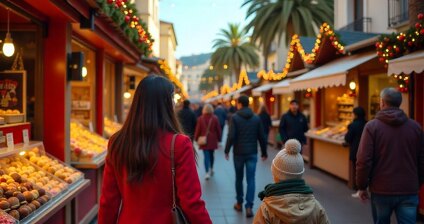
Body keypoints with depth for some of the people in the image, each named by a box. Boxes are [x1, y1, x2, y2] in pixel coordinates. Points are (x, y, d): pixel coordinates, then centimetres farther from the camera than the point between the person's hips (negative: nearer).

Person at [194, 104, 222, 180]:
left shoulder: (200, 119, -7)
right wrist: (218, 138, 11)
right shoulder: (215, 118, -6)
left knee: (206, 156, -3)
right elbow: (218, 129, -1)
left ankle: (207, 172, -15)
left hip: (204, 140, -1)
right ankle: (211, 169, 31)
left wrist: (196, 138, 10)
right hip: (213, 140, 1)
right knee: (211, 154, 18)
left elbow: (198, 130, -3)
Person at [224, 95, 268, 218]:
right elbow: (262, 137, 3)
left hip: (239, 153, -1)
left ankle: (239, 203, 26)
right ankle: (249, 207, -7)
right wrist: (264, 152, 13)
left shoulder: (235, 117, -7)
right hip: (252, 153, 1)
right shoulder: (256, 118, 2)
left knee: (239, 178, 15)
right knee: (251, 180, 1)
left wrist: (227, 150, -3)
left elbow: (231, 136, -14)